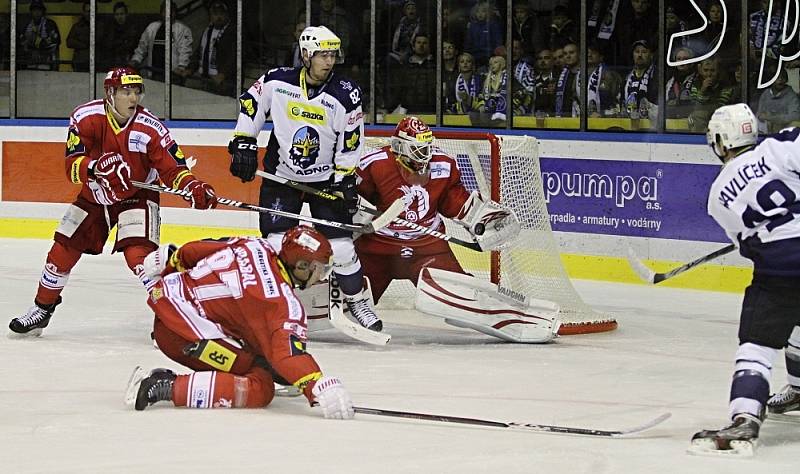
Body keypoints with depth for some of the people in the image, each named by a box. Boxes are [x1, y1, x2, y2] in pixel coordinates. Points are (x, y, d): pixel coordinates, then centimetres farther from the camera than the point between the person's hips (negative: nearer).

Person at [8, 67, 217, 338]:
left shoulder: (150, 128, -22)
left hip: (137, 195, -3)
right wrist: (96, 166, -44)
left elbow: (172, 167, -18)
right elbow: (72, 166, -23)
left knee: (137, 252, -25)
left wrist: (193, 188, -37)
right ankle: (41, 310, 27)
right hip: (94, 195, 3)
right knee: (63, 250, 7)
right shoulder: (86, 118, -20)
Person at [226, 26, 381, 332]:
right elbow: (250, 104, 5)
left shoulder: (346, 94, -13)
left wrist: (345, 180, -9)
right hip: (281, 176, 0)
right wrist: (243, 143, 1)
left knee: (340, 244, -3)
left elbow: (350, 143, -7)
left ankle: (357, 301, 15)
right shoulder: (277, 81, -11)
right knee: (274, 243, -6)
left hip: (326, 180, 0)